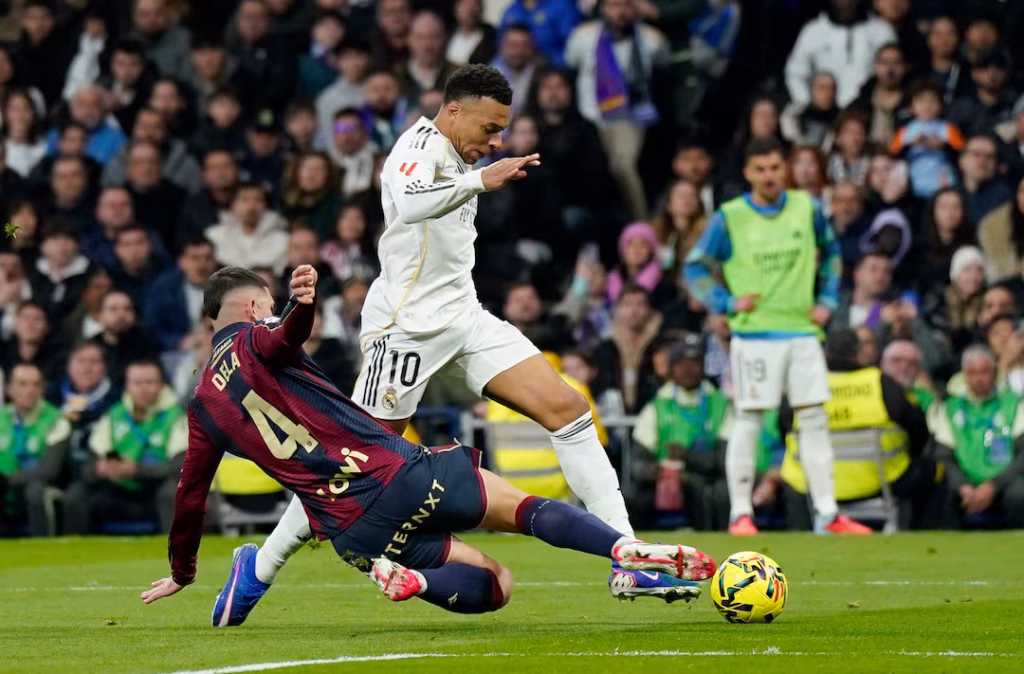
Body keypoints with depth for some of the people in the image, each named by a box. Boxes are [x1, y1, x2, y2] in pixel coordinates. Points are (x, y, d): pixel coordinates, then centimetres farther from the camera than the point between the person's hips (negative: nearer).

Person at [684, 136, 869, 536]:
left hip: (802, 332, 3)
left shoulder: (807, 208, 5)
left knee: (815, 420, 1)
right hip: (754, 334, -3)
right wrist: (728, 302, -10)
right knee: (748, 421, -2)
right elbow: (695, 269, 2)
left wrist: (827, 300, 10)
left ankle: (826, 513, 3)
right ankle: (740, 513, 4)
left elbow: (830, 251, 21)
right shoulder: (729, 218, -5)